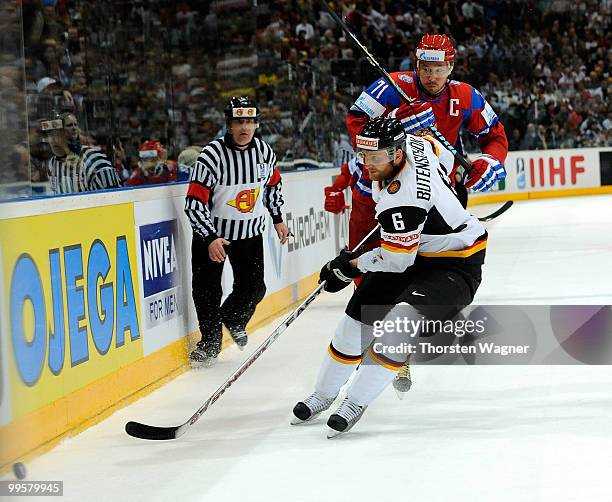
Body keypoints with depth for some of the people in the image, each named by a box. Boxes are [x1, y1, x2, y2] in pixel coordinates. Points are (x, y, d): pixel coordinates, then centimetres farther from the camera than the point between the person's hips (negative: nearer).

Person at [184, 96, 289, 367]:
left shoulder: (264, 151, -6)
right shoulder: (212, 155, -23)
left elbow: (273, 184, 15)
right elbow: (194, 203, -23)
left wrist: (278, 218, 16)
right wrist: (210, 239, -28)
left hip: (250, 232, 4)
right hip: (211, 232, -4)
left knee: (253, 288, 5)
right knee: (208, 290, -1)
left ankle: (233, 319, 36)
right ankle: (210, 341, 18)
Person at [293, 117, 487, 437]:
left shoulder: (402, 196, -34)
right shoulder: (410, 144, -10)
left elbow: (397, 260, -26)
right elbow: (437, 148, 14)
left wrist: (350, 266, -12)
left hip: (456, 263, -10)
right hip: (415, 246, 10)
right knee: (360, 314, 3)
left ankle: (356, 402, -14)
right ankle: (324, 395, 17)